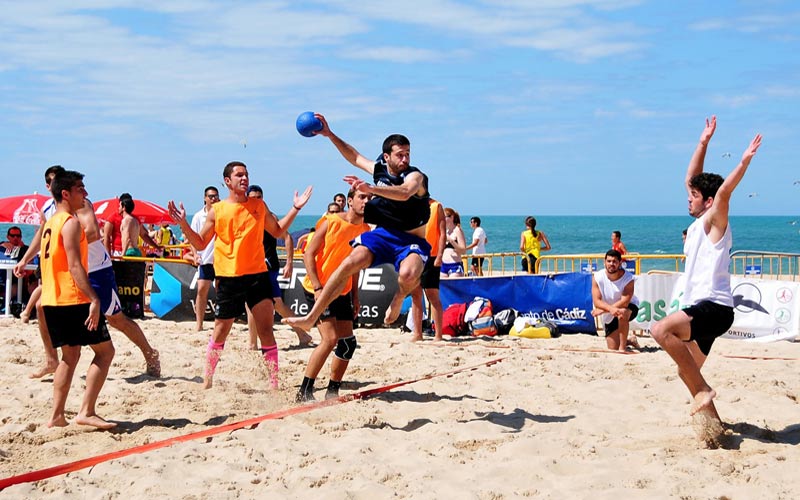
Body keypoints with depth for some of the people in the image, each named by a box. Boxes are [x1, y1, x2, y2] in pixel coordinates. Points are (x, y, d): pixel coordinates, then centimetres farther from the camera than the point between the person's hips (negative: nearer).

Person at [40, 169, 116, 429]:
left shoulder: (51, 223, 17)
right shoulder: (71, 223, -12)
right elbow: (74, 265, -20)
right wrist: (94, 299, -25)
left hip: (52, 301, 9)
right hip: (73, 300, -9)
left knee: (70, 355, 16)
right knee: (105, 350, -3)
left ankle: (57, 416, 13)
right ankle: (86, 411, -9)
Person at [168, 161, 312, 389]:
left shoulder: (259, 206, 9)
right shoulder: (217, 210, 1)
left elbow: (278, 231, 20)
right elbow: (200, 244, 7)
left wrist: (295, 209, 12)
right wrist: (183, 225, -7)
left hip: (257, 274, 2)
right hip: (228, 277, -2)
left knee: (266, 330, -4)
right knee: (220, 332, 6)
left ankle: (274, 383, 1)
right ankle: (207, 381, 21)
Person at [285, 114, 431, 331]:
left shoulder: (415, 176, -15)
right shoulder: (379, 169, 4)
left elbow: (404, 193, -39)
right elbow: (355, 157, 23)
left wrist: (370, 188, -52)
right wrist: (329, 135, 17)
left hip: (411, 240, -5)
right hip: (382, 234, 5)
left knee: (408, 275, -38)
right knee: (349, 264, -18)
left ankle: (398, 299, 0)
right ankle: (311, 317, -11)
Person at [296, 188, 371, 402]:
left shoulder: (365, 230, 4)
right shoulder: (331, 222, -13)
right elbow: (309, 254, -13)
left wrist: (354, 296, 11)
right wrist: (318, 288, -20)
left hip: (342, 292, 7)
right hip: (319, 289, -7)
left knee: (348, 343, 4)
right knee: (330, 338, -17)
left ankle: (332, 390, 19)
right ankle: (304, 391, -8)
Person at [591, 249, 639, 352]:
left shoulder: (628, 279, -24)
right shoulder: (597, 277, -18)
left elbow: (624, 302, -32)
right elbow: (596, 301, -24)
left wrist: (602, 310, -37)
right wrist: (611, 309, -44)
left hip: (629, 307, -3)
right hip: (609, 316, 3)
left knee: (622, 314, -41)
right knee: (613, 349, 3)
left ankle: (622, 347, -27)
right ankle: (629, 341, 38)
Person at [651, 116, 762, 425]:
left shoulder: (714, 222, -6)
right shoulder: (697, 225, 15)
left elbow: (724, 191, -25)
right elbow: (692, 179, 20)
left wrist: (745, 161, -35)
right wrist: (704, 142, 20)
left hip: (714, 307, -10)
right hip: (699, 309, 10)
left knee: (662, 329, -31)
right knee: (687, 370, 14)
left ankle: (703, 390, -24)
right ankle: (711, 420, 23)